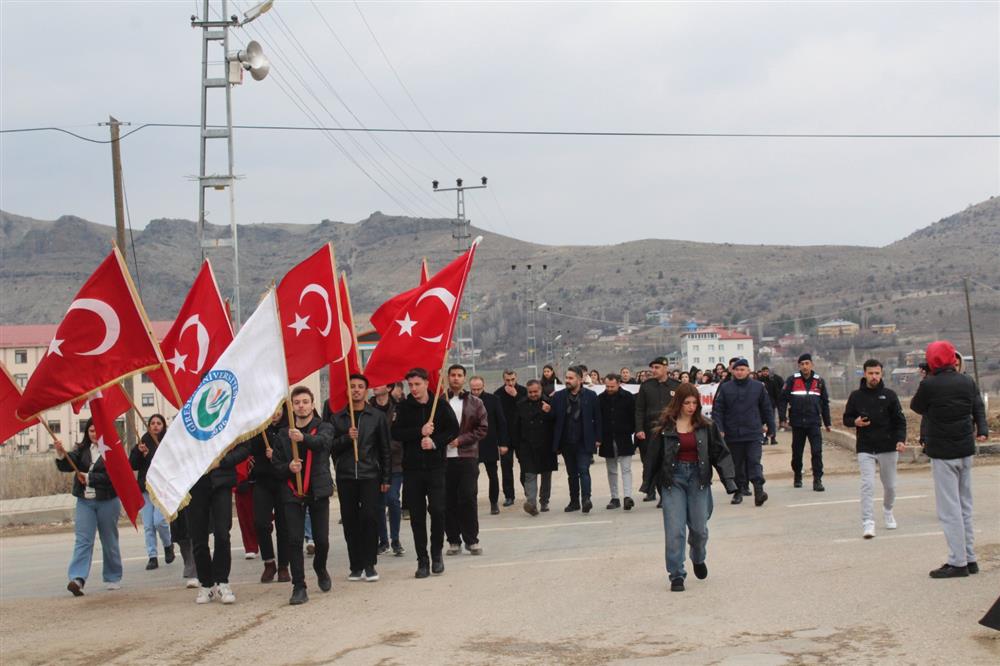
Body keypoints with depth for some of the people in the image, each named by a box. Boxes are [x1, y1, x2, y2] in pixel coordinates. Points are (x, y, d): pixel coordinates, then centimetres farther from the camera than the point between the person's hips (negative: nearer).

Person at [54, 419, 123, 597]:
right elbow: (67, 466, -6)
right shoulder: (81, 450, 6)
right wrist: (60, 454, -25)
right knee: (82, 540, -8)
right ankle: (77, 579, -18)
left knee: (109, 541, 9)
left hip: (108, 501, -3)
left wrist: (89, 478, -14)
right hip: (84, 501, 3)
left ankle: (113, 578, 22)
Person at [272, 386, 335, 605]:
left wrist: (303, 438, -42)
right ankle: (299, 587, 1)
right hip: (292, 493, 1)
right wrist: (288, 468, -13)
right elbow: (276, 466, 10)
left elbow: (323, 441, -22)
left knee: (322, 540, 2)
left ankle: (320, 568, 33)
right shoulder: (283, 434, 9)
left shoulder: (324, 427, 3)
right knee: (294, 540, -7)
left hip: (318, 491, -1)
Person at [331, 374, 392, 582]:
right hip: (345, 477, 2)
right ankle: (356, 566, 10)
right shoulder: (338, 418, 9)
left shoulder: (377, 416, 6)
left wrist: (386, 478, 3)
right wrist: (346, 438, -13)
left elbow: (385, 449, 6)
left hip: (370, 475, -2)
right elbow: (331, 446, 4)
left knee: (370, 518, -9)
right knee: (350, 521, 3)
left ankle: (369, 565, -1)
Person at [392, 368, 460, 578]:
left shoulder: (440, 405, 2)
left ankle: (437, 554, 12)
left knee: (437, 510, -8)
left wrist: (435, 441, -13)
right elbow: (396, 433, -4)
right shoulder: (403, 407, 4)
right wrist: (420, 432, -14)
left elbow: (453, 430, 1)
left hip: (435, 466, -1)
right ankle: (422, 561, 10)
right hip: (412, 468, 1)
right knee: (417, 516, 2)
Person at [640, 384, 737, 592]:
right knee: (675, 530, -5)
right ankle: (676, 575, 4)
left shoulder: (705, 427, 0)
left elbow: (721, 454, 1)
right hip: (673, 479, -1)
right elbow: (654, 456, 4)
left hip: (698, 478, 1)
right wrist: (647, 483, 7)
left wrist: (729, 481, -7)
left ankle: (698, 559, 37)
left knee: (699, 527, 5)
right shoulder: (666, 427, -2)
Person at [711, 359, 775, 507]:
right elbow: (717, 410, 0)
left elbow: (767, 409, 9)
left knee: (754, 461, -10)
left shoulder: (758, 387, 3)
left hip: (753, 434, -1)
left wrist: (770, 428, 9)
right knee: (737, 465, 9)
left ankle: (759, 489, -15)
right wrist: (719, 429, -10)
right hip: (733, 435, 1)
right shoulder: (725, 388, 1)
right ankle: (739, 490, 18)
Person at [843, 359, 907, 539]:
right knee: (867, 485, -12)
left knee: (890, 486, 12)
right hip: (865, 449, -1)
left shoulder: (889, 395, 0)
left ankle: (887, 510, 41)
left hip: (888, 448, 1)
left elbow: (900, 420, 0)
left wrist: (900, 439, -15)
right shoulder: (856, 396, 2)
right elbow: (846, 418, 11)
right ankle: (868, 523, -12)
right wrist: (855, 422, -12)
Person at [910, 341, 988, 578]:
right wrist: (982, 430, -5)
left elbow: (915, 406, 2)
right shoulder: (968, 383, 5)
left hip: (943, 452, -6)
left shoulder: (929, 385, -13)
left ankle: (958, 562, -4)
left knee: (949, 508, -3)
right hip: (966, 451, 6)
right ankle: (970, 559, 19)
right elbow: (979, 409, 3)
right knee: (965, 506, 15)